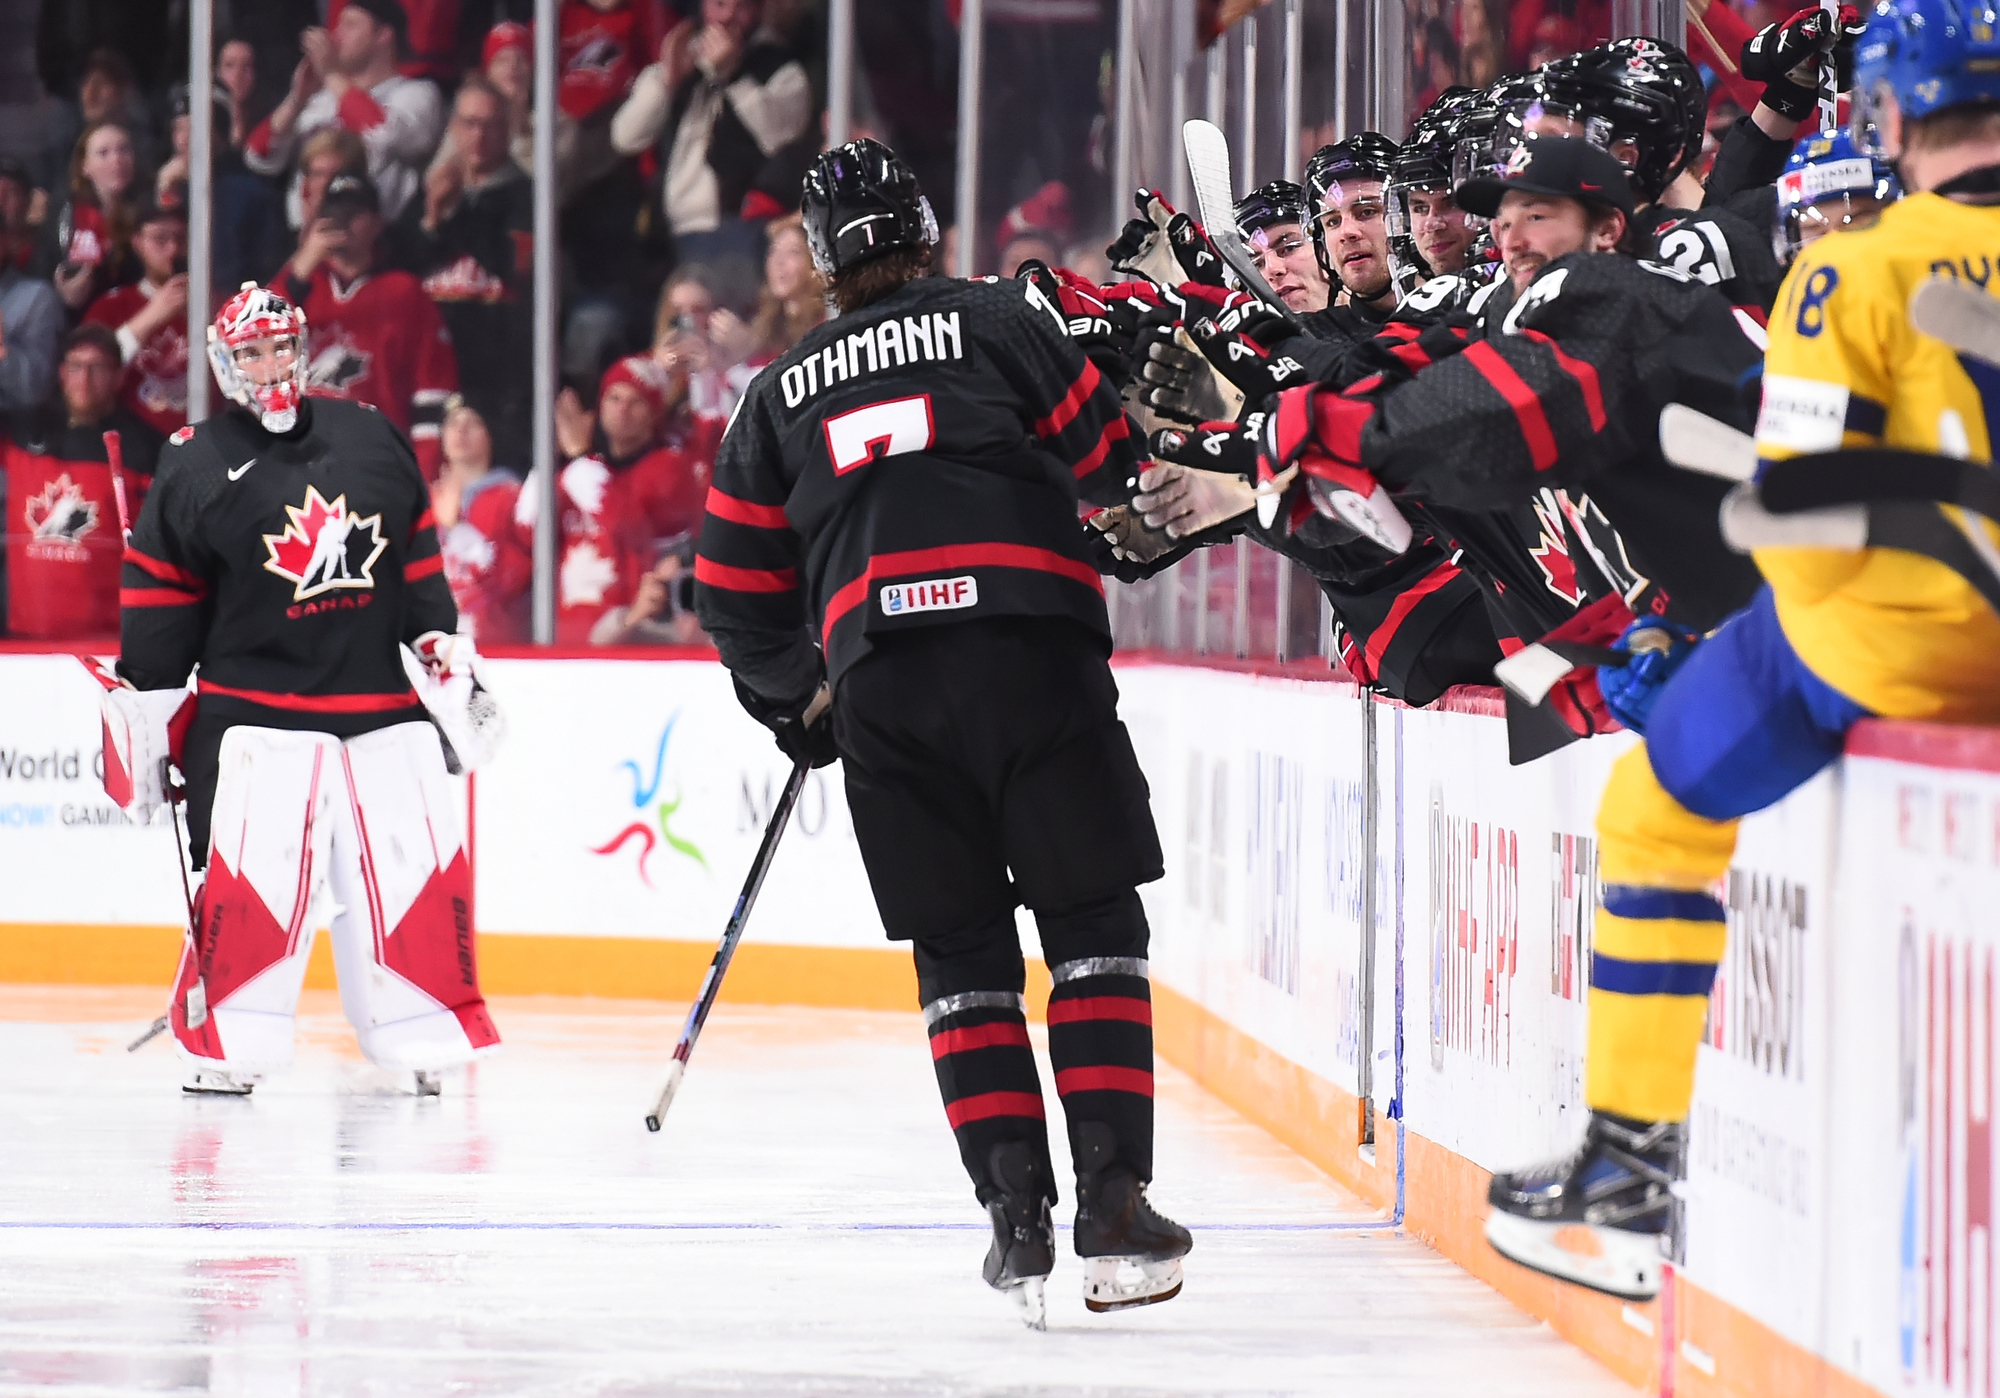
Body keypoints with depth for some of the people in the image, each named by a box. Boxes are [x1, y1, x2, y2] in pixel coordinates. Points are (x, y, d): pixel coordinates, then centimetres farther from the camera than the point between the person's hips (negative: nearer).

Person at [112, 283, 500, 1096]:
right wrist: (145, 703, 1)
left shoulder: (371, 441, 8)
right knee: (249, 876, -12)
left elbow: (416, 551, 16)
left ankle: (424, 1033, 9)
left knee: (419, 865, 0)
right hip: (256, 711, -3)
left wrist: (440, 639, 8)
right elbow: (159, 593, 2)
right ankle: (223, 1045, -3)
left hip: (381, 702, 4)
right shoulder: (195, 467, -1)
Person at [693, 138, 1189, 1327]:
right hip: (1031, 647, -2)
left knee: (962, 951, 11)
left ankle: (1018, 1213, -1)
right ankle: (1113, 1196, -8)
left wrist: (795, 703, 38)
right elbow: (1115, 468, 13)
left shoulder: (781, 390, 22)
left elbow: (735, 588, 24)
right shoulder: (1002, 323, 12)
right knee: (1094, 925, 3)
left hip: (878, 681, 3)